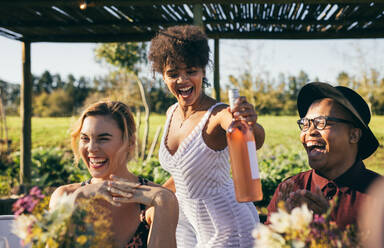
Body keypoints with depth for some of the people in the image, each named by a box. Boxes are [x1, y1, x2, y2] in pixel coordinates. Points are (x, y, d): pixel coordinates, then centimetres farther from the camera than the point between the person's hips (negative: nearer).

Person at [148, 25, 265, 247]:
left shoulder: (218, 114, -22)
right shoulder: (172, 113, 0)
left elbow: (256, 142, -43)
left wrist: (251, 125, -64)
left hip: (228, 230, -7)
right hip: (187, 223, 7)